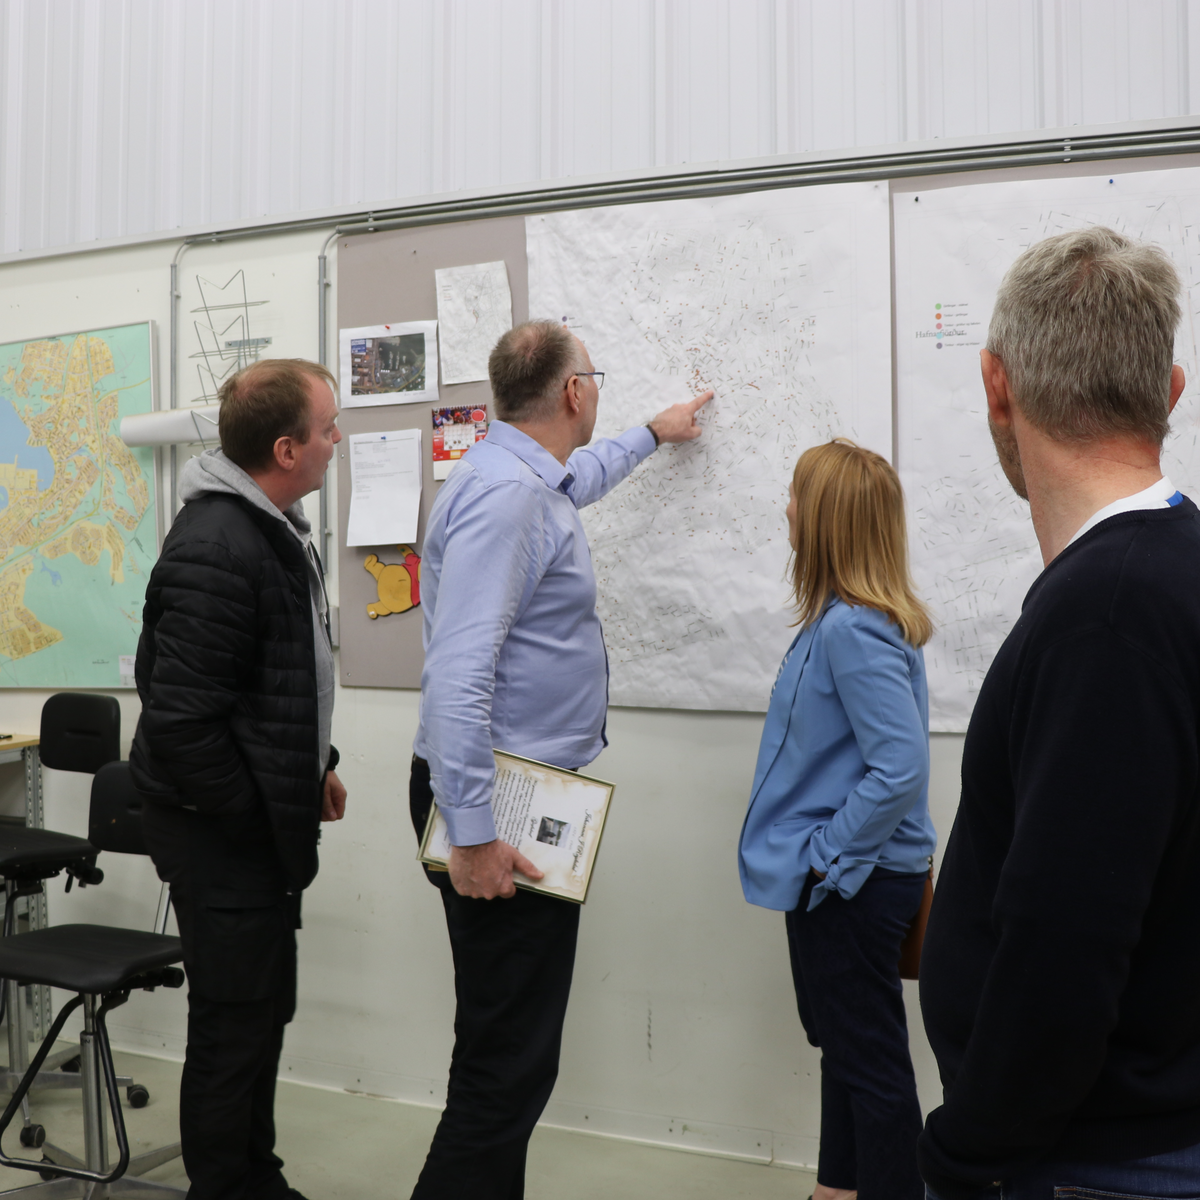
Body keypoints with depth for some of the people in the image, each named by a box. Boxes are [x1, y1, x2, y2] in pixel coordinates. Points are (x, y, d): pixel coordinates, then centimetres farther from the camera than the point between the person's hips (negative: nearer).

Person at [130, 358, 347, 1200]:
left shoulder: (275, 525, 9)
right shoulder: (217, 548, -24)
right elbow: (179, 718, -26)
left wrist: (315, 765, 13)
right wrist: (255, 818, -17)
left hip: (266, 822, 10)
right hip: (222, 830, -10)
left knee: (264, 1011, 20)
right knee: (235, 1025, 4)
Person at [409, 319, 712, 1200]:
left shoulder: (533, 479, 15)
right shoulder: (505, 493, -18)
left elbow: (580, 479, 42)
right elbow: (459, 671, -25)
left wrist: (651, 435, 55)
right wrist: (471, 833, -26)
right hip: (498, 803, -11)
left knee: (515, 1047, 16)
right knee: (509, 1061, -6)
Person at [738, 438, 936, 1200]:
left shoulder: (853, 631, -24)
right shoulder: (844, 620, 5)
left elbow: (900, 768, -30)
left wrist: (829, 854, -21)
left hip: (853, 885, -10)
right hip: (837, 878, 10)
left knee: (870, 1060, 6)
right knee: (841, 1043, 23)